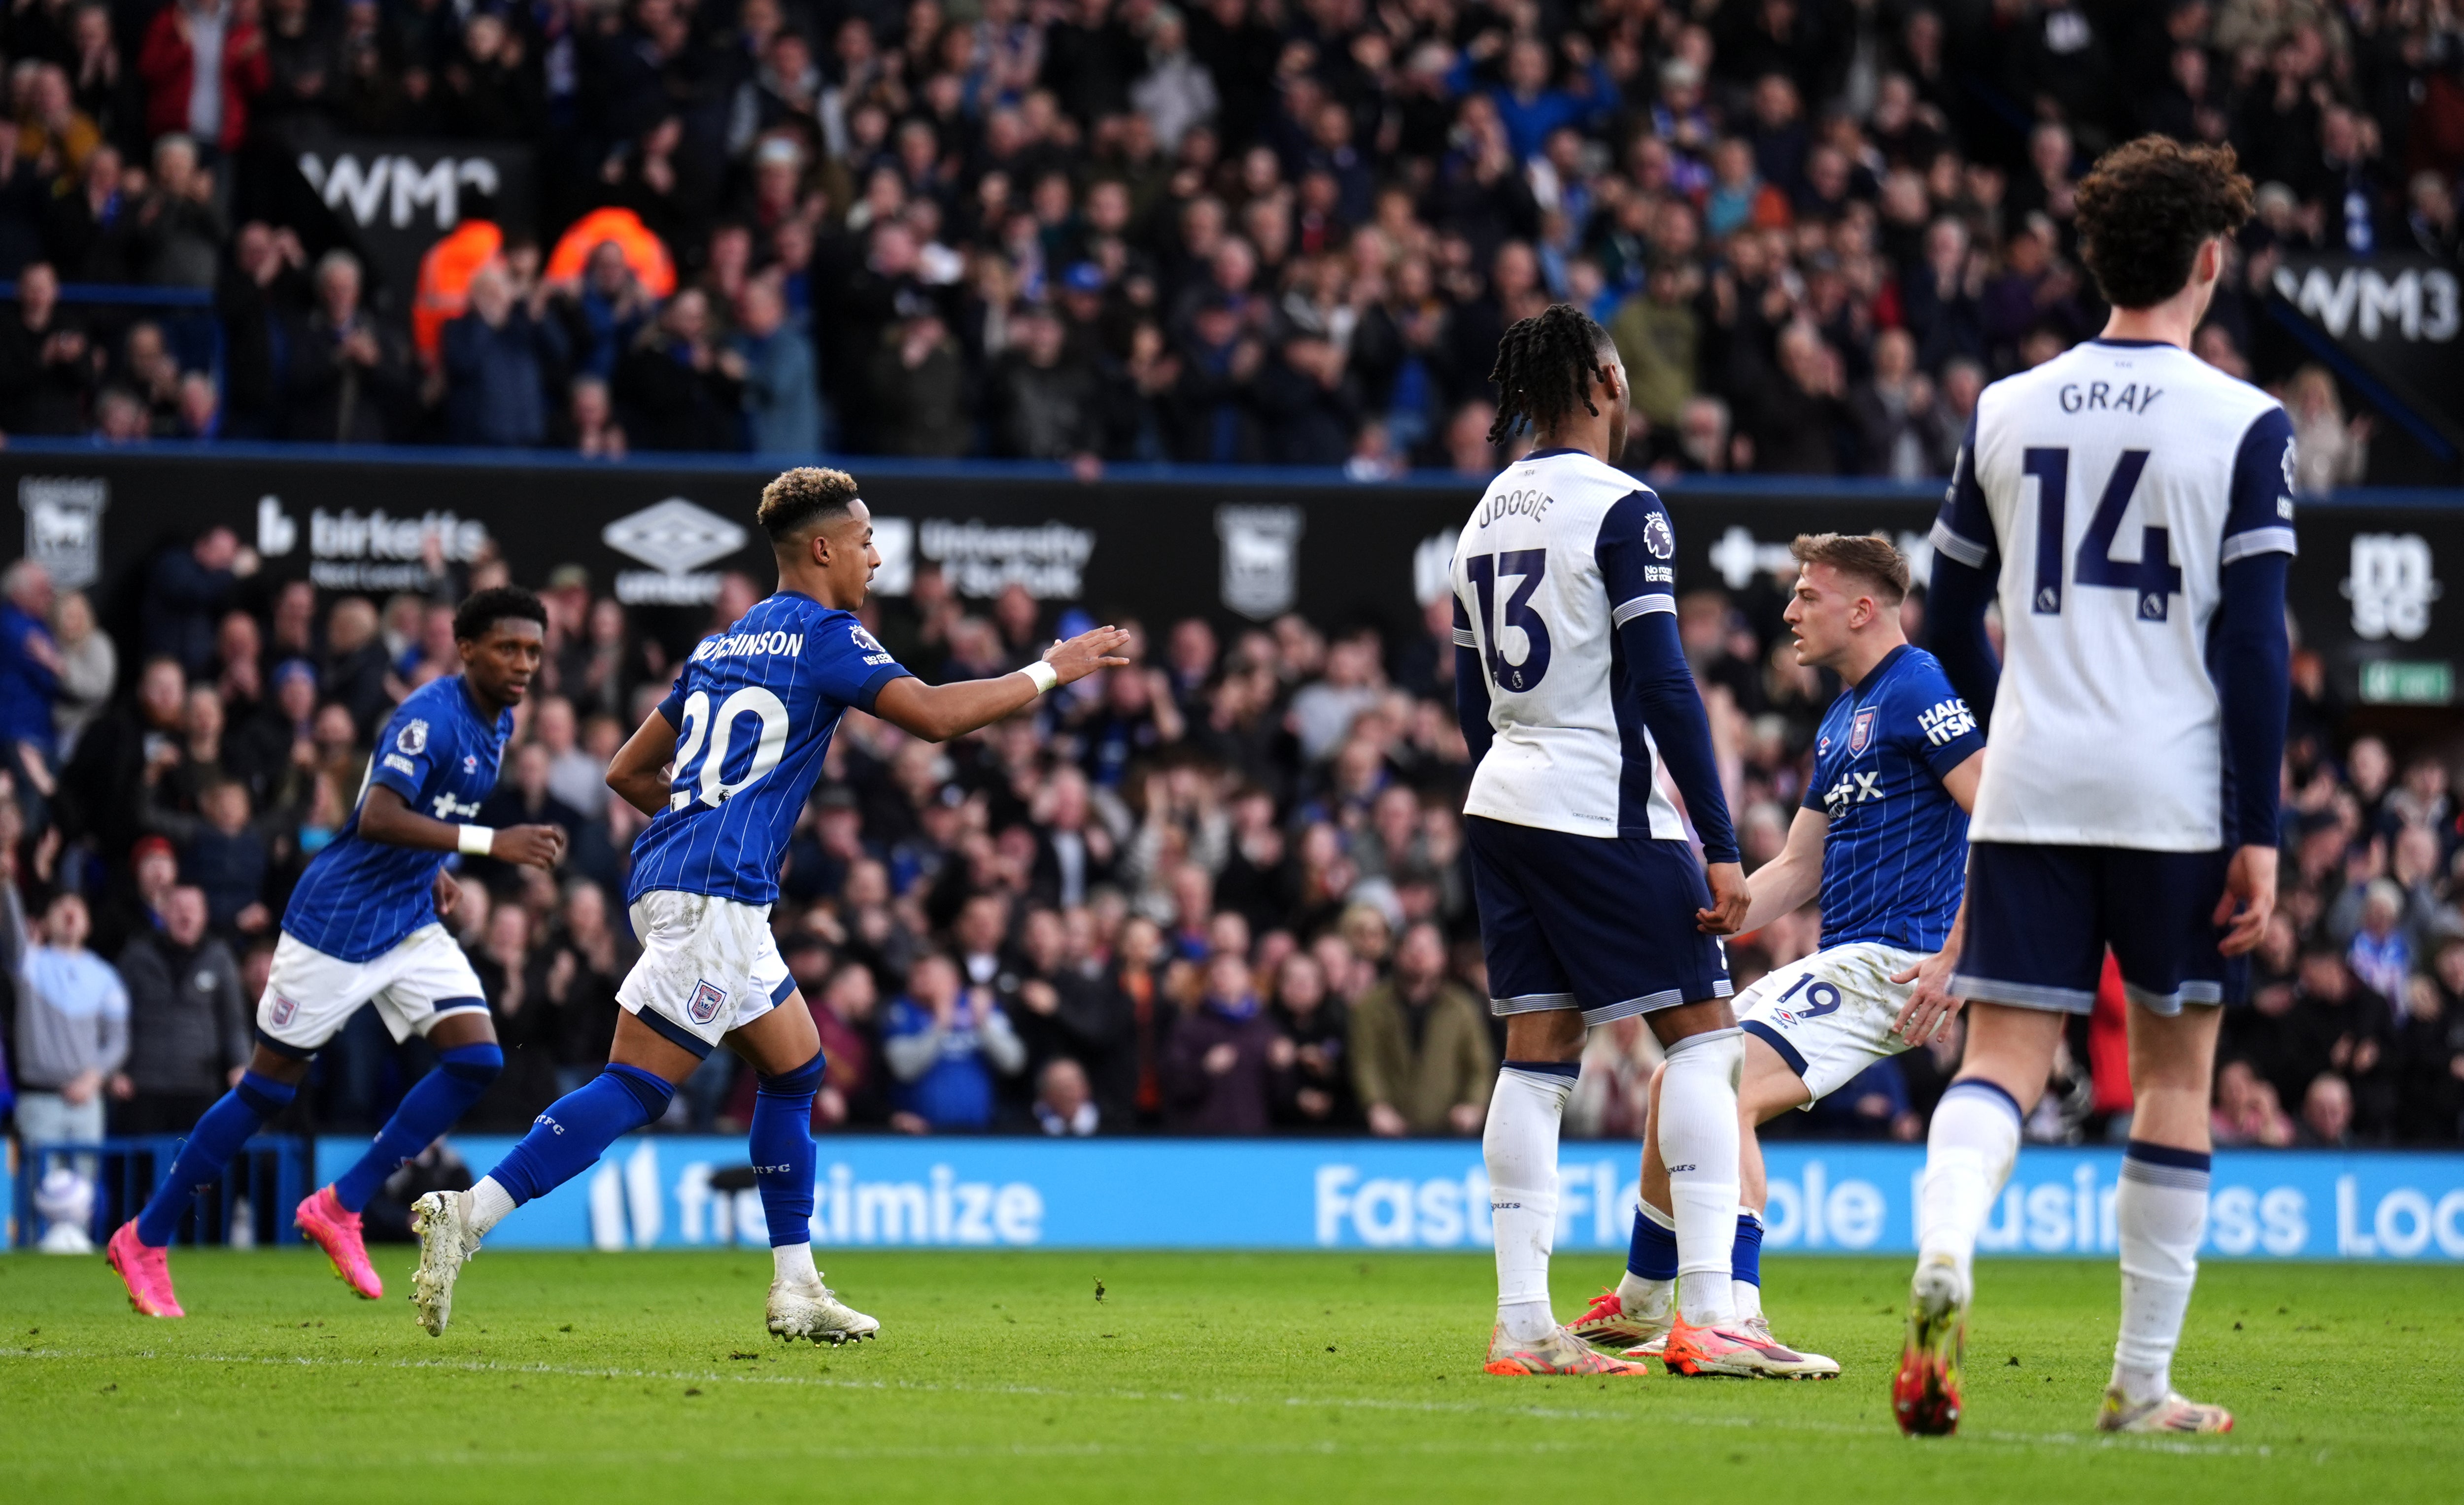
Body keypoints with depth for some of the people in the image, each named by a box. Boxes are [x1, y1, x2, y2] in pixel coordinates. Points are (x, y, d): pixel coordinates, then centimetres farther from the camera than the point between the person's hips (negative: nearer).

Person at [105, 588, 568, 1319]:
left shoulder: (496, 723, 6)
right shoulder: (432, 714, -21)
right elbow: (377, 817, -35)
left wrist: (432, 872, 11)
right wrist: (488, 843, -41)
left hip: (411, 924, 8)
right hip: (338, 921, -8)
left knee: (477, 1060, -9)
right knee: (270, 1087, 0)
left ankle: (340, 1206, 1)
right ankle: (145, 1239, 13)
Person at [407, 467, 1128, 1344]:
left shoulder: (724, 647, 22)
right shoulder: (822, 635, -3)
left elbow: (628, 772, 24)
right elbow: (932, 715, -16)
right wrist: (1049, 674, -5)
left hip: (669, 878, 10)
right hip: (713, 893, -10)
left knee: (796, 1068, 16)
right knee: (634, 1091, -12)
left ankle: (796, 1289, 15)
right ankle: (468, 1218, -18)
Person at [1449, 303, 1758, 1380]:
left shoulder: (1487, 515, 14)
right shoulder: (1621, 510, -11)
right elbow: (1663, 685, -16)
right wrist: (1721, 847, -15)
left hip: (1501, 808, 8)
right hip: (1602, 811, -8)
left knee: (1537, 1058, 7)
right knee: (1703, 1035, -2)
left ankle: (1521, 1325, 2)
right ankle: (1706, 1315, -9)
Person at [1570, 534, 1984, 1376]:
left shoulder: (1917, 690, -11)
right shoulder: (1841, 721, 20)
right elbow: (1797, 870, 24)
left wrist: (1957, 956, -24)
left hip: (1889, 960, -10)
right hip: (1839, 961, 10)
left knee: (1727, 1092, -25)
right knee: (1677, 1084, 15)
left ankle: (1735, 1317, -34)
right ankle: (1644, 1306, 29)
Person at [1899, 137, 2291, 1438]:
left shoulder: (2005, 412, 8)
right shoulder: (2243, 426, -4)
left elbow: (1951, 620, 16)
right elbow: (2254, 646, -9)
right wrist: (2258, 832, -6)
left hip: (2028, 793, 3)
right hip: (2176, 796, -3)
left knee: (2003, 1060, 0)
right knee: (2175, 1069, 10)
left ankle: (1943, 1252, -32)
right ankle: (2142, 1385, 12)